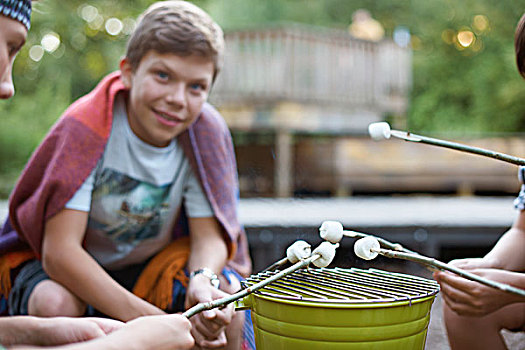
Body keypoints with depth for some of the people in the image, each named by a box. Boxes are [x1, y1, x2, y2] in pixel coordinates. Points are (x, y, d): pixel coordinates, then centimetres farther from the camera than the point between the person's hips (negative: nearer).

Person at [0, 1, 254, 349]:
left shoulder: (207, 132, -14)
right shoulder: (86, 127, -25)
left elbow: (209, 237, -12)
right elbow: (59, 251, -29)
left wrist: (204, 281, -38)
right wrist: (146, 319, -39)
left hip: (150, 267, 2)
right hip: (69, 268, -2)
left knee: (228, 304, -24)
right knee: (55, 305, -35)